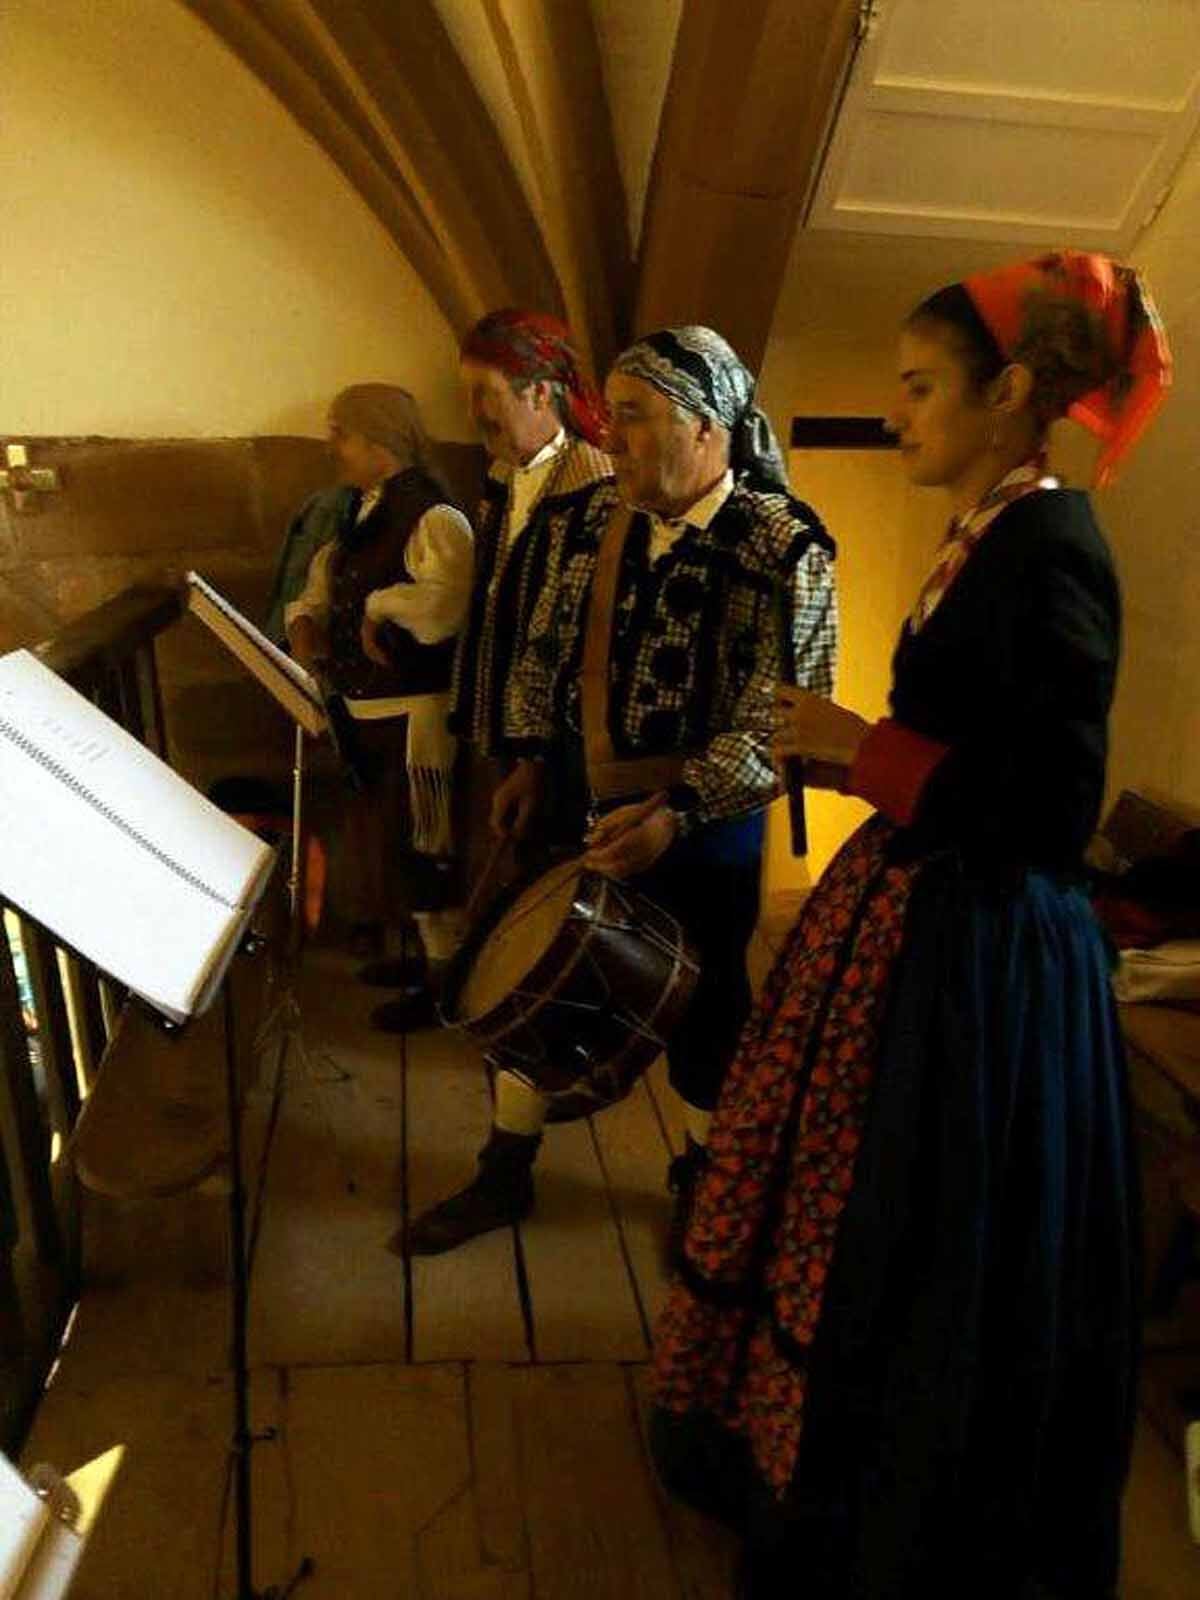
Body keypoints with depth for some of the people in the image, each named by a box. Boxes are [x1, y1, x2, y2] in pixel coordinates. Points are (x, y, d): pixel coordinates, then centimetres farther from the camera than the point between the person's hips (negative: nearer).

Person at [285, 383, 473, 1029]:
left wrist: (377, 606, -21)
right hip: (364, 708, 9)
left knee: (419, 845, 3)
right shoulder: (360, 512, 10)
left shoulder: (431, 515, -18)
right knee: (380, 835, 20)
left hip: (413, 709, -9)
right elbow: (326, 581, 22)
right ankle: (423, 954, 39)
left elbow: (443, 601, -36)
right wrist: (305, 617, 2)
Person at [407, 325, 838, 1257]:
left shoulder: (786, 550, -16)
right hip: (576, 800, 5)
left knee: (703, 1007, 14)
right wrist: (533, 757, 3)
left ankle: (704, 1181, 41)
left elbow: (781, 721, -20)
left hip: (700, 826, -5)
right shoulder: (593, 522, 2)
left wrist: (676, 813, -29)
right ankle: (506, 1173, 36)